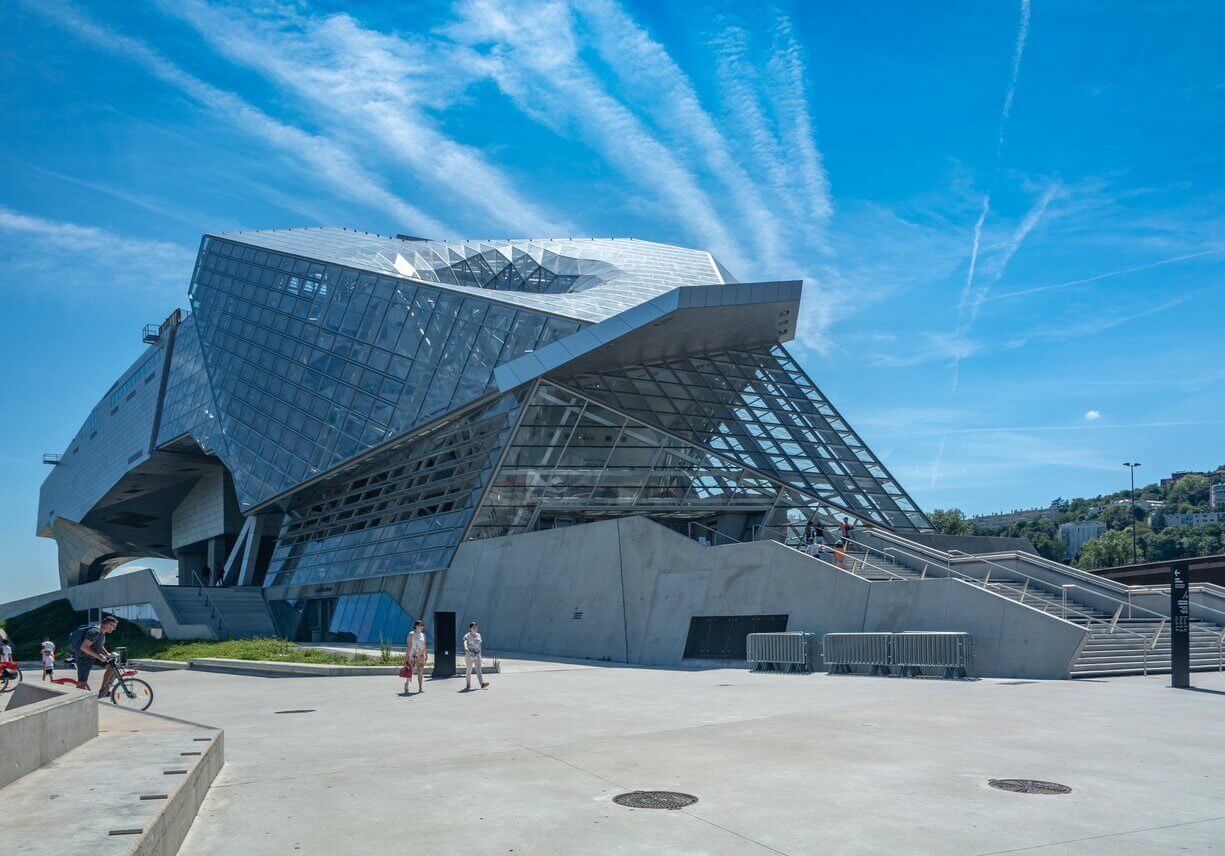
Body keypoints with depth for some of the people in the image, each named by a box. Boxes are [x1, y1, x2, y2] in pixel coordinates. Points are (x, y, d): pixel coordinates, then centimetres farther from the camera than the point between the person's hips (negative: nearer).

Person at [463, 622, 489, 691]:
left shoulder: (478, 635, 10)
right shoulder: (467, 636, -6)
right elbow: (465, 642, -26)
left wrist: (480, 654, 17)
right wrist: (466, 648, -47)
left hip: (477, 655, 3)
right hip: (469, 655, -3)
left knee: (478, 669, -8)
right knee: (469, 670, 7)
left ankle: (482, 683, -20)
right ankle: (468, 684, 22)